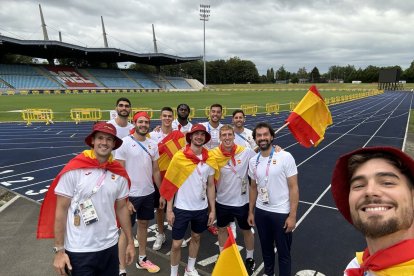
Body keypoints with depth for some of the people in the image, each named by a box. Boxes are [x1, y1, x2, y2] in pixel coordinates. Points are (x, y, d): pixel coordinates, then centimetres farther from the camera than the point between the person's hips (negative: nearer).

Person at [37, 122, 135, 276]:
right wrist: (59, 250, -8)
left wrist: (130, 242, 9)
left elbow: (121, 208, 7)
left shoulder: (119, 173, -1)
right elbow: (61, 210, -9)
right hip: (79, 251, -3)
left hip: (110, 246, 4)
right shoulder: (74, 170, -13)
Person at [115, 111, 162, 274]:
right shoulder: (124, 143, -13)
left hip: (148, 193, 6)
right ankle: (121, 269, 18)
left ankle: (142, 259, 37)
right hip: (131, 195, -6)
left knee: (143, 225, 19)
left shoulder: (152, 145, 4)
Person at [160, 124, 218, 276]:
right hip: (182, 208, -4)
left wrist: (212, 209, 5)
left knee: (196, 237, 21)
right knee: (176, 244, 6)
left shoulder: (209, 159, -2)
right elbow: (170, 184, -8)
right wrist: (169, 209, -9)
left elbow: (210, 185, 5)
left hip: (201, 208, 4)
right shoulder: (179, 157, -13)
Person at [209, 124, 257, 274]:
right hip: (222, 201, 1)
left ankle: (250, 259, 42)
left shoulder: (246, 152, -16)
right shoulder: (213, 154, -13)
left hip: (242, 201, -1)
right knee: (222, 229, 20)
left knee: (246, 230, 18)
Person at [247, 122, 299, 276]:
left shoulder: (285, 157, -13)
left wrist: (292, 215, -15)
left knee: (283, 252, 11)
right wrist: (251, 212, 12)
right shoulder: (253, 161, 2)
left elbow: (293, 187, -12)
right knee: (266, 248, 22)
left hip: (281, 213, -4)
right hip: (260, 212, 5)